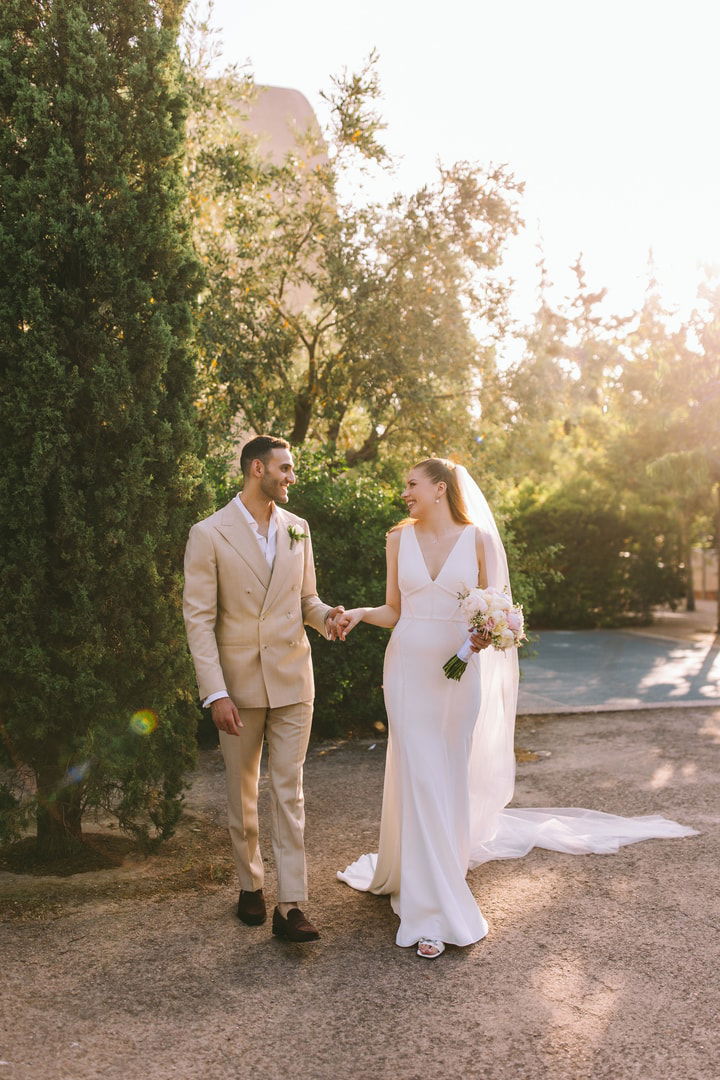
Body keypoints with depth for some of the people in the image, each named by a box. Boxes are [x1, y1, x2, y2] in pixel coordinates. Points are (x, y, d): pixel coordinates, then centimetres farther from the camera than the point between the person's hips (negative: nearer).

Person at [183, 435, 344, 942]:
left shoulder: (298, 528, 6)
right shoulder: (209, 534, -8)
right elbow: (199, 619, -10)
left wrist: (325, 614, -10)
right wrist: (215, 693, -17)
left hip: (292, 680, 3)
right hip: (238, 681, -2)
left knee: (289, 791, 2)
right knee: (242, 792, 13)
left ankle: (290, 906, 5)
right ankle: (250, 884, 32)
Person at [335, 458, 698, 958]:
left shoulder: (478, 538, 0)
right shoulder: (399, 538, 5)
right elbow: (394, 610, 8)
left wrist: (487, 634, -17)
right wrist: (361, 613, -11)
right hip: (409, 667, 1)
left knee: (451, 777, 6)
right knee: (419, 778, -1)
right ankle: (431, 911, 6)